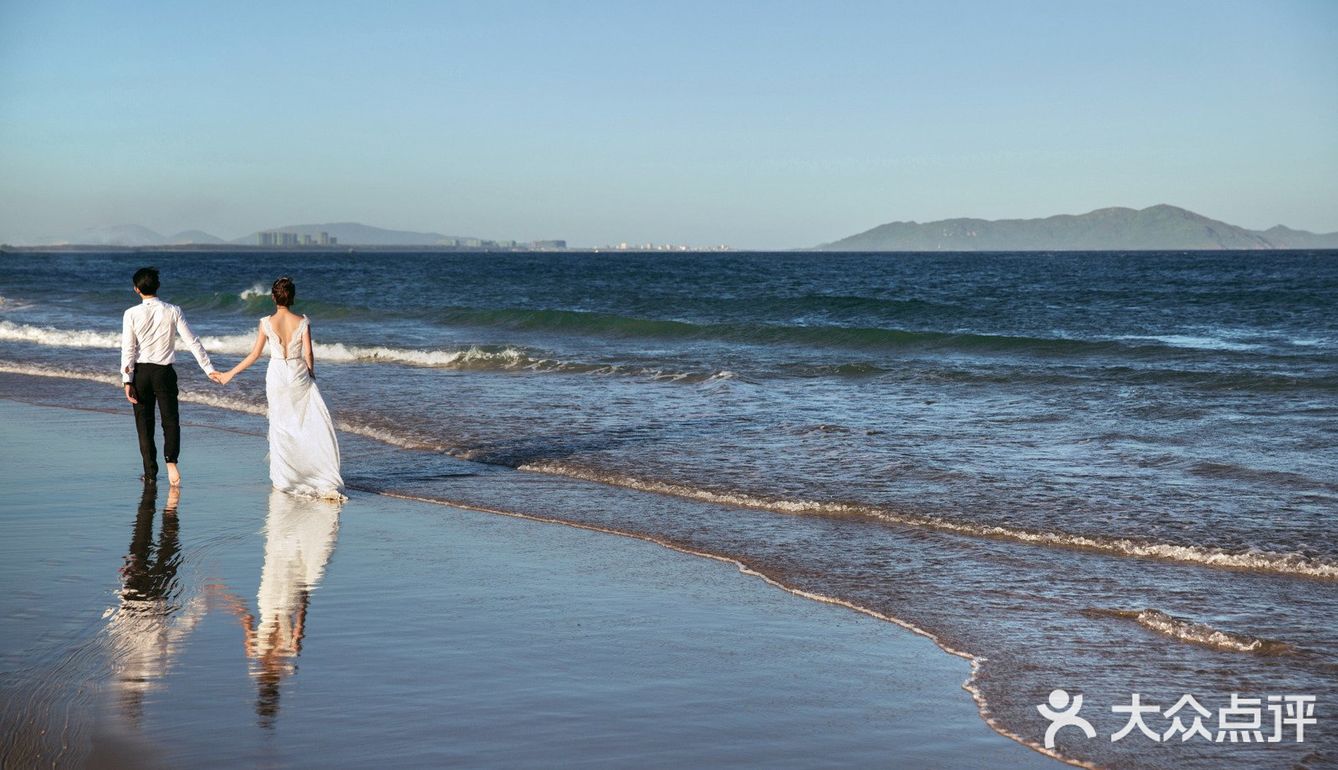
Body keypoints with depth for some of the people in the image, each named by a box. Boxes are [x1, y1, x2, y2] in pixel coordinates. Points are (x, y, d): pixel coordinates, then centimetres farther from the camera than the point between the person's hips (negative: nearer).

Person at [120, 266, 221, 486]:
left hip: (141, 372, 0)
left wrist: (127, 381, -6)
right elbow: (192, 341, -4)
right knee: (170, 420, 6)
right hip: (164, 372, 0)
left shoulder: (131, 314, -7)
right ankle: (171, 461, -20)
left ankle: (150, 473, 11)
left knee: (144, 424, 9)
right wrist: (208, 369, 0)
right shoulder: (172, 311, -4)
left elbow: (128, 349, -8)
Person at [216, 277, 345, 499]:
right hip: (299, 375, -1)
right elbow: (308, 353, -6)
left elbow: (254, 354, -4)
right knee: (318, 423, 5)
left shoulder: (266, 323, -7)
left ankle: (283, 478, 16)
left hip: (276, 376, 1)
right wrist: (311, 373, 13)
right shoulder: (302, 322, -9)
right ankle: (326, 478, 0)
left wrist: (231, 373, 7)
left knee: (280, 426, 12)